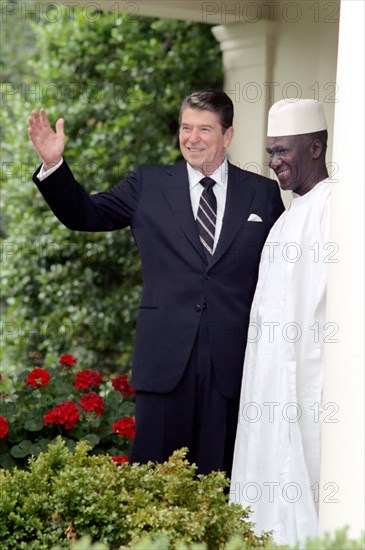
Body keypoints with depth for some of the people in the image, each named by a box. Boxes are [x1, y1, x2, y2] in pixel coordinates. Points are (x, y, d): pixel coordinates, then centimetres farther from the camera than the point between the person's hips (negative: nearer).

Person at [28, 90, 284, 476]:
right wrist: (54, 164, -9)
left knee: (218, 476, 6)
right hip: (165, 357, 0)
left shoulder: (263, 193, 8)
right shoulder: (147, 185, 8)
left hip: (234, 360, 0)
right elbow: (84, 214, 7)